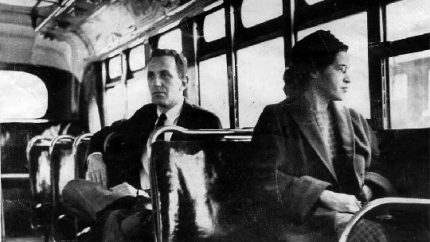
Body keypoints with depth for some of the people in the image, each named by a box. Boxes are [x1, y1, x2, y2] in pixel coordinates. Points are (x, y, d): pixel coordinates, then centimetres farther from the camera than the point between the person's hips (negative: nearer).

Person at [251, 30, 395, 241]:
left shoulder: (353, 119, 21)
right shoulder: (276, 118, 4)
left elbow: (379, 169, 21)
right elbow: (269, 178, -8)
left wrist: (368, 190, -3)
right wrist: (326, 197, -16)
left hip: (356, 213, 6)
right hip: (306, 219, -5)